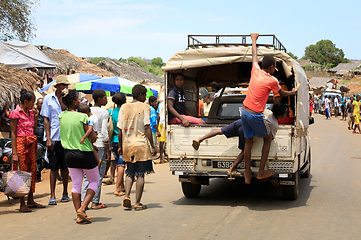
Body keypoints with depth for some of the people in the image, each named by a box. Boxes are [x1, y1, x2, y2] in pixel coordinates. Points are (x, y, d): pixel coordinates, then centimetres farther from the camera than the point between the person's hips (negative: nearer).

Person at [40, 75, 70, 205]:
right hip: (53, 137, -1)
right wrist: (48, 138, -4)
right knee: (53, 167, 1)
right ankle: (52, 196, 7)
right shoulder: (48, 99, 2)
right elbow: (46, 119, 1)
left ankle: (65, 193, 21)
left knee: (65, 166, 9)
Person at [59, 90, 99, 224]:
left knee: (76, 184, 12)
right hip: (85, 154, -5)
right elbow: (93, 138, -11)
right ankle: (82, 209, -3)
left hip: (69, 154, 5)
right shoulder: (82, 117, -16)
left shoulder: (62, 116, -1)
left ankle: (79, 216, 10)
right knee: (94, 181, 12)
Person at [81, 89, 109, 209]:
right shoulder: (104, 112, -8)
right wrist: (107, 150, -5)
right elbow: (104, 133, -11)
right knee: (99, 174, 2)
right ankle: (95, 202, 3)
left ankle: (83, 200, 5)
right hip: (100, 144, -5)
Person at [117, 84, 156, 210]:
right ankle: (138, 203, 3)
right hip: (141, 144, -4)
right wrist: (152, 146, -7)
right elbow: (147, 128, -11)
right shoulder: (144, 107, -5)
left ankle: (127, 196, -1)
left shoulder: (124, 107, 7)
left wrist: (120, 146, 15)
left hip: (127, 144, 4)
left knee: (130, 173, 17)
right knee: (140, 174, 2)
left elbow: (120, 129, 7)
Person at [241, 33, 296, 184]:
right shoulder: (272, 81, -8)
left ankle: (247, 175, 17)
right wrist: (293, 93, 33)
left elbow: (254, 55, 23)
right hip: (255, 115, -6)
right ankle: (261, 172, 14)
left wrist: (254, 39, 39)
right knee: (268, 139, 15)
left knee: (248, 142, 14)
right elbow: (282, 94, 12)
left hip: (244, 111, 6)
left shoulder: (255, 71, 4)